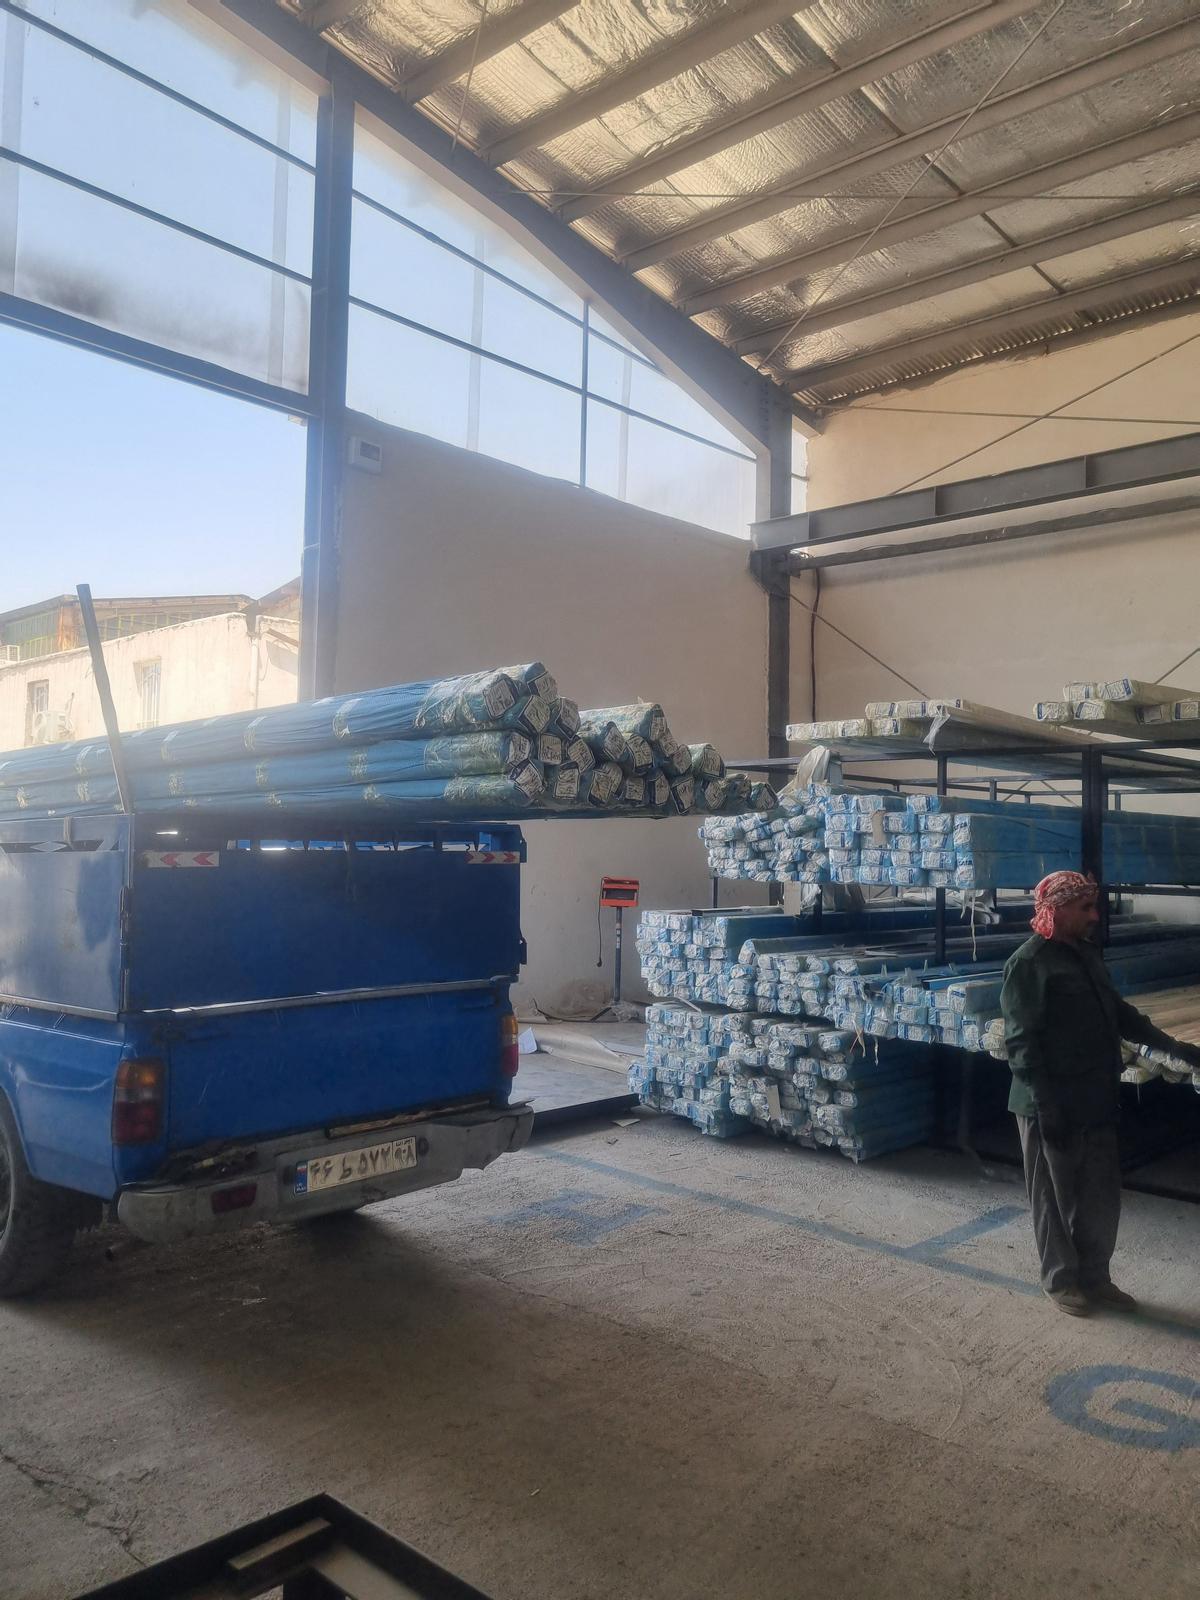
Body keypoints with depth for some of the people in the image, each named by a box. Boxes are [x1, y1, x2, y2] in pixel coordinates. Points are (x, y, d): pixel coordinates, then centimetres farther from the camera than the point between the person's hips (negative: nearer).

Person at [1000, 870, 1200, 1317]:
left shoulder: (1087, 953, 9)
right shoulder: (1027, 964, -16)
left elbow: (1117, 1011, 21)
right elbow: (1021, 1043, -18)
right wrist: (1045, 1106, -20)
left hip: (1097, 1103, 8)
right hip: (1052, 1108, -8)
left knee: (1102, 1197, 15)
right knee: (1055, 1199, 8)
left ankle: (1094, 1277, 31)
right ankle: (1061, 1281, 23)